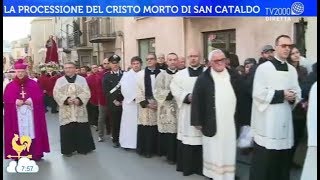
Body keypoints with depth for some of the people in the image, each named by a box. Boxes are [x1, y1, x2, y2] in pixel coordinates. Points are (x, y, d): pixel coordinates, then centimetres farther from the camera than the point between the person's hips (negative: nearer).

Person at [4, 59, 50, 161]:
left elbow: (40, 97, 1)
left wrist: (31, 101, -15)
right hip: (16, 116, 0)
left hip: (31, 114, 0)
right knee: (19, 135, 0)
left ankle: (35, 154, 10)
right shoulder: (10, 86, 6)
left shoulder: (33, 84, 5)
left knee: (31, 132, 2)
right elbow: (6, 99, 1)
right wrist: (15, 102, -15)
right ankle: (18, 156, 8)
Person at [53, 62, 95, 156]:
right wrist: (66, 99, -19)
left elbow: (86, 92, -1)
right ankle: (68, 150, 12)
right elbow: (56, 93, -4)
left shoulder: (82, 79, 7)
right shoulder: (60, 80, 7)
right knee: (67, 131, 0)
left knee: (82, 130, 3)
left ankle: (83, 148, 16)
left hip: (79, 110, 0)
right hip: (66, 111, 0)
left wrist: (79, 99, -18)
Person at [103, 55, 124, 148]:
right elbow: (106, 91, 0)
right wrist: (114, 101, -7)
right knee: (115, 122, 3)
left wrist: (124, 100, -5)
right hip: (113, 103, 0)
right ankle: (115, 140, 16)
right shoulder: (107, 76, 6)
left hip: (124, 102, 1)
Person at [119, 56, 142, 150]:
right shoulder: (126, 75, 4)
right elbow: (124, 89, -6)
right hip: (130, 103, -1)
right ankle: (128, 142, 9)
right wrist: (133, 97, -13)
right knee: (129, 123, 2)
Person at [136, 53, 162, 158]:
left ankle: (157, 149, 16)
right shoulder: (140, 74, 4)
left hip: (159, 105, 1)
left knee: (158, 128, 3)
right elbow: (138, 91, 0)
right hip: (145, 105, 0)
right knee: (146, 129, -1)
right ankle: (146, 150, 11)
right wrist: (146, 104, -8)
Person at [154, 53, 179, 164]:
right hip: (166, 109, -2)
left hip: (179, 108, 2)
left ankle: (178, 155, 12)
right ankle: (170, 155, 8)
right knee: (168, 132, -3)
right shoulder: (161, 75, 6)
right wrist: (170, 94, -14)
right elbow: (157, 92, -3)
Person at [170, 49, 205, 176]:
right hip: (187, 112, 1)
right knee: (187, 138, 2)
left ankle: (201, 167, 12)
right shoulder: (180, 74, 10)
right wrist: (187, 97, -14)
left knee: (202, 138, 1)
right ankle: (187, 166, 13)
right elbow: (175, 89, 0)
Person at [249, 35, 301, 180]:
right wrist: (281, 94, -15)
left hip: (285, 118, 6)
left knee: (283, 158, 10)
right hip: (267, 120, -5)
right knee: (264, 158, -3)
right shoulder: (264, 68, -5)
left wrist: (293, 97, -8)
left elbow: (297, 92, 15)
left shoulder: (292, 70, 12)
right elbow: (258, 93, -12)